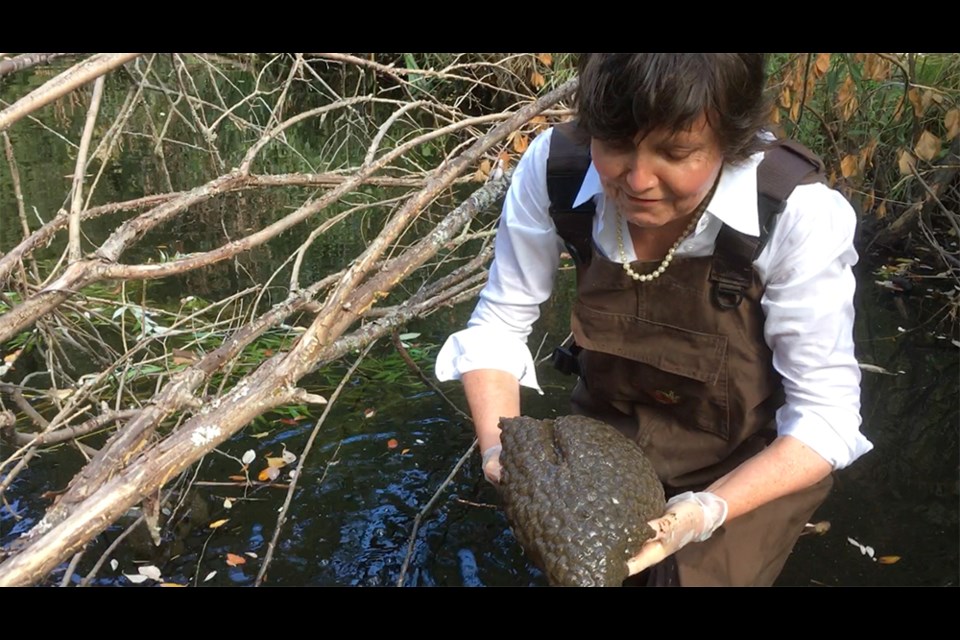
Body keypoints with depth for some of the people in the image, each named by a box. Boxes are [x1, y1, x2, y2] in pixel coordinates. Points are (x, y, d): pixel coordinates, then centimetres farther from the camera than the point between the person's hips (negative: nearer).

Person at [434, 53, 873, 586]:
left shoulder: (802, 216, -29)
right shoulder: (553, 168, -23)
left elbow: (826, 413, -22)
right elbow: (498, 324, -12)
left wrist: (707, 512, -35)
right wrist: (499, 451, -26)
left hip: (758, 458, -1)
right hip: (612, 424, 2)